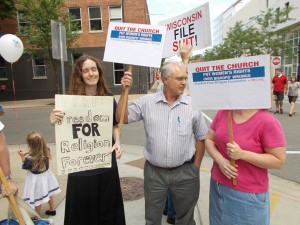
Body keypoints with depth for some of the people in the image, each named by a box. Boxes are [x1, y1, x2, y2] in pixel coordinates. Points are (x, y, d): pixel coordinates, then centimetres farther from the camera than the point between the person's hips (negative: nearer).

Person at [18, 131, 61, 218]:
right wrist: (27, 153, 5)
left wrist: (23, 157, -3)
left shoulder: (30, 159, -33)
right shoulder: (46, 151, -17)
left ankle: (37, 217, 35)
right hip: (46, 175, 6)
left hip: (36, 179, -6)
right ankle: (52, 210, 46)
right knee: (49, 194, 26)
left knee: (37, 199, 15)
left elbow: (25, 167, -11)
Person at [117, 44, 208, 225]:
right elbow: (122, 118, -5)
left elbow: (201, 138, 3)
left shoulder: (193, 105, -5)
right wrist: (125, 91, -14)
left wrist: (196, 167, 4)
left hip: (185, 172, 0)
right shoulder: (147, 102, -5)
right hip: (154, 171, 0)